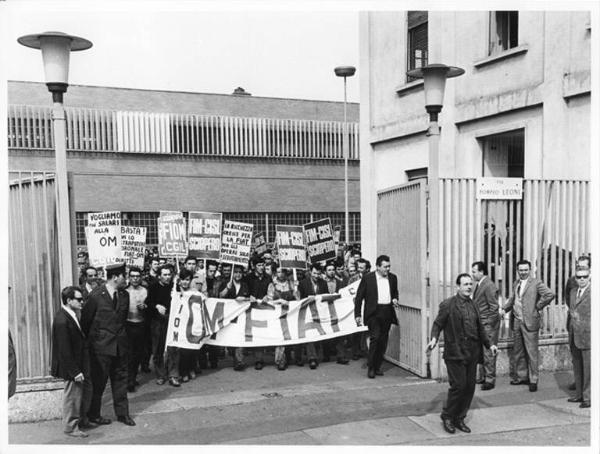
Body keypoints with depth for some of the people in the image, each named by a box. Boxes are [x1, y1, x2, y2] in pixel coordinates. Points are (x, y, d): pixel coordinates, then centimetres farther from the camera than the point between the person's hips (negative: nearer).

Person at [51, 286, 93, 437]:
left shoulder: (72, 315, 2)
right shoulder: (61, 320, -26)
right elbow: (64, 350, -24)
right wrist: (75, 372, -21)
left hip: (80, 363, 9)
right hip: (71, 366, -9)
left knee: (86, 389, 19)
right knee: (73, 395, 6)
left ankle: (81, 419, 37)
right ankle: (71, 427, 24)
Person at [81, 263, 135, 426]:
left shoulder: (124, 295, 4)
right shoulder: (96, 295, -12)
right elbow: (85, 320, -4)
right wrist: (89, 339, 3)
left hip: (120, 344, 5)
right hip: (101, 345, -5)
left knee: (120, 379, 12)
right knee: (98, 381, 5)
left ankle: (122, 413, 23)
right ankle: (93, 414, 22)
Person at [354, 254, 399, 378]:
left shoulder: (392, 278, 9)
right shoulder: (367, 278, -4)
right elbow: (359, 297, -1)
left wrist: (395, 300, 2)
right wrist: (357, 314, -5)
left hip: (387, 313, 4)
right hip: (373, 313, -4)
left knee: (383, 341, 7)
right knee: (375, 338, -13)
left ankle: (377, 366, 19)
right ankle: (370, 367, -1)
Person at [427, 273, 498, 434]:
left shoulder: (473, 305, 14)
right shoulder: (448, 304, -5)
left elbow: (480, 328, 23)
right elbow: (438, 324, -4)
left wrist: (489, 344, 17)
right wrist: (434, 338, -21)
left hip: (472, 353, 6)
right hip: (455, 353, -6)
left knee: (469, 387, 7)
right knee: (458, 386, -7)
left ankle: (459, 418, 21)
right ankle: (447, 417, 13)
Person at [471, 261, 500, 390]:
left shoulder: (489, 286, -17)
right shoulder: (479, 284, 11)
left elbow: (494, 308, -17)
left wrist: (489, 325, -16)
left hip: (488, 324, -9)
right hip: (480, 324, 9)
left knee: (488, 352, -2)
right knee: (481, 351, 15)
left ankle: (490, 380, 6)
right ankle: (482, 377, 25)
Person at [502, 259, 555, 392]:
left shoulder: (536, 283, -7)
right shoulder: (516, 284, 14)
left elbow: (550, 295, -18)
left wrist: (537, 306, -12)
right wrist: (504, 308, 9)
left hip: (530, 322, -7)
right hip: (516, 322, 7)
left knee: (531, 352, -2)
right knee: (518, 351, 14)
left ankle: (533, 380, 7)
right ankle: (521, 376, 26)